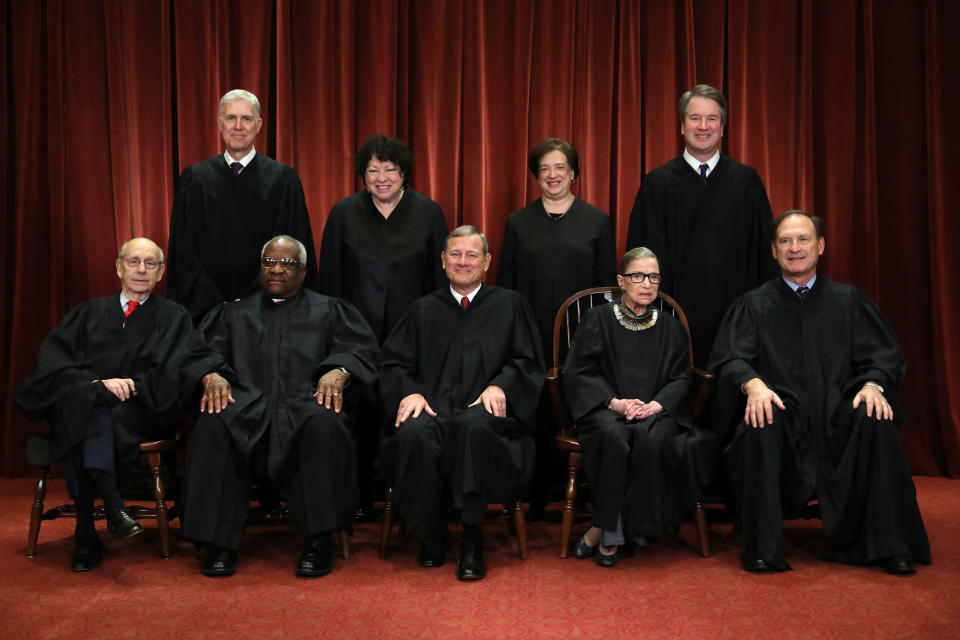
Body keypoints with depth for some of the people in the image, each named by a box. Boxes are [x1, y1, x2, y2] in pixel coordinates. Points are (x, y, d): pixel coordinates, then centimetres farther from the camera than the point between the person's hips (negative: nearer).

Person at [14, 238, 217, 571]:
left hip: (139, 412, -2)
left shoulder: (173, 317, 16)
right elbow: (52, 360, 5)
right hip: (79, 404, 2)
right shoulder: (90, 313, 21)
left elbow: (174, 374, 0)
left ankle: (86, 535, -42)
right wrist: (98, 383, -13)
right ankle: (112, 506, -45)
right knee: (83, 398, -34)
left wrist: (128, 386, -15)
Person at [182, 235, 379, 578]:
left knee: (324, 422, -37)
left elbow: (360, 347, 7)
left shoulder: (329, 310, 23)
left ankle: (318, 542, -30)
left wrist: (338, 371, -15)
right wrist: (212, 375, -11)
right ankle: (219, 543, -26)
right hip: (246, 405, 2)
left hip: (305, 402, -1)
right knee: (213, 424, -33)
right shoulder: (234, 313, 28)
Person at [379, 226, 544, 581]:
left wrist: (500, 385, -9)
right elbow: (393, 362, 16)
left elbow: (528, 362, 11)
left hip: (486, 410, -1)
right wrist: (409, 391, -6)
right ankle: (431, 535, -14)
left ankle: (471, 540, -28)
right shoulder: (424, 310, 23)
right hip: (434, 410, 2)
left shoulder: (510, 305, 18)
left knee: (474, 425, -39)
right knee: (414, 433, -35)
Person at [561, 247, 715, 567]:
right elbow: (576, 373, 2)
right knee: (615, 436, -36)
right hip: (605, 408, -1)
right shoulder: (598, 319, 8)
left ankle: (603, 531, -22)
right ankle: (613, 534, -23)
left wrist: (655, 404, -11)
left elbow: (681, 378, 10)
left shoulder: (671, 328, 16)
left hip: (656, 411, 2)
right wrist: (614, 401, -14)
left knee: (652, 438, -34)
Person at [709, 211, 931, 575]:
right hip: (781, 412, -1)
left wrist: (873, 384, -16)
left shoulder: (848, 301, 16)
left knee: (877, 422, -30)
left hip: (837, 414, 1)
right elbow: (732, 358, -1)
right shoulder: (754, 305, 12)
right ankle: (762, 548, -25)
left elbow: (883, 356, 7)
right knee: (760, 427, -34)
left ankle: (887, 545, -19)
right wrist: (753, 383, -24)